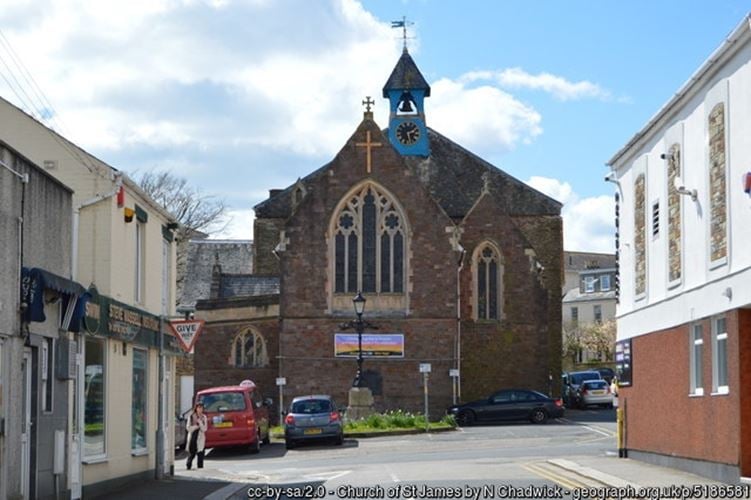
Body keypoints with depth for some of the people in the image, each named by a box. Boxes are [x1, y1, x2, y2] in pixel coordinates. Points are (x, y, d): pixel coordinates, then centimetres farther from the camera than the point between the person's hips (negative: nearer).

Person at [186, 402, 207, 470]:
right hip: (192, 438, -1)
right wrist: (197, 426, -10)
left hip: (200, 438, 1)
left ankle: (200, 467, 0)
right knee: (191, 453, 1)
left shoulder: (204, 417, 5)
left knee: (200, 453, -4)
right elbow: (189, 428, -3)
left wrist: (199, 422, -13)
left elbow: (204, 429, -2)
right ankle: (188, 467, 12)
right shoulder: (191, 417, 1)